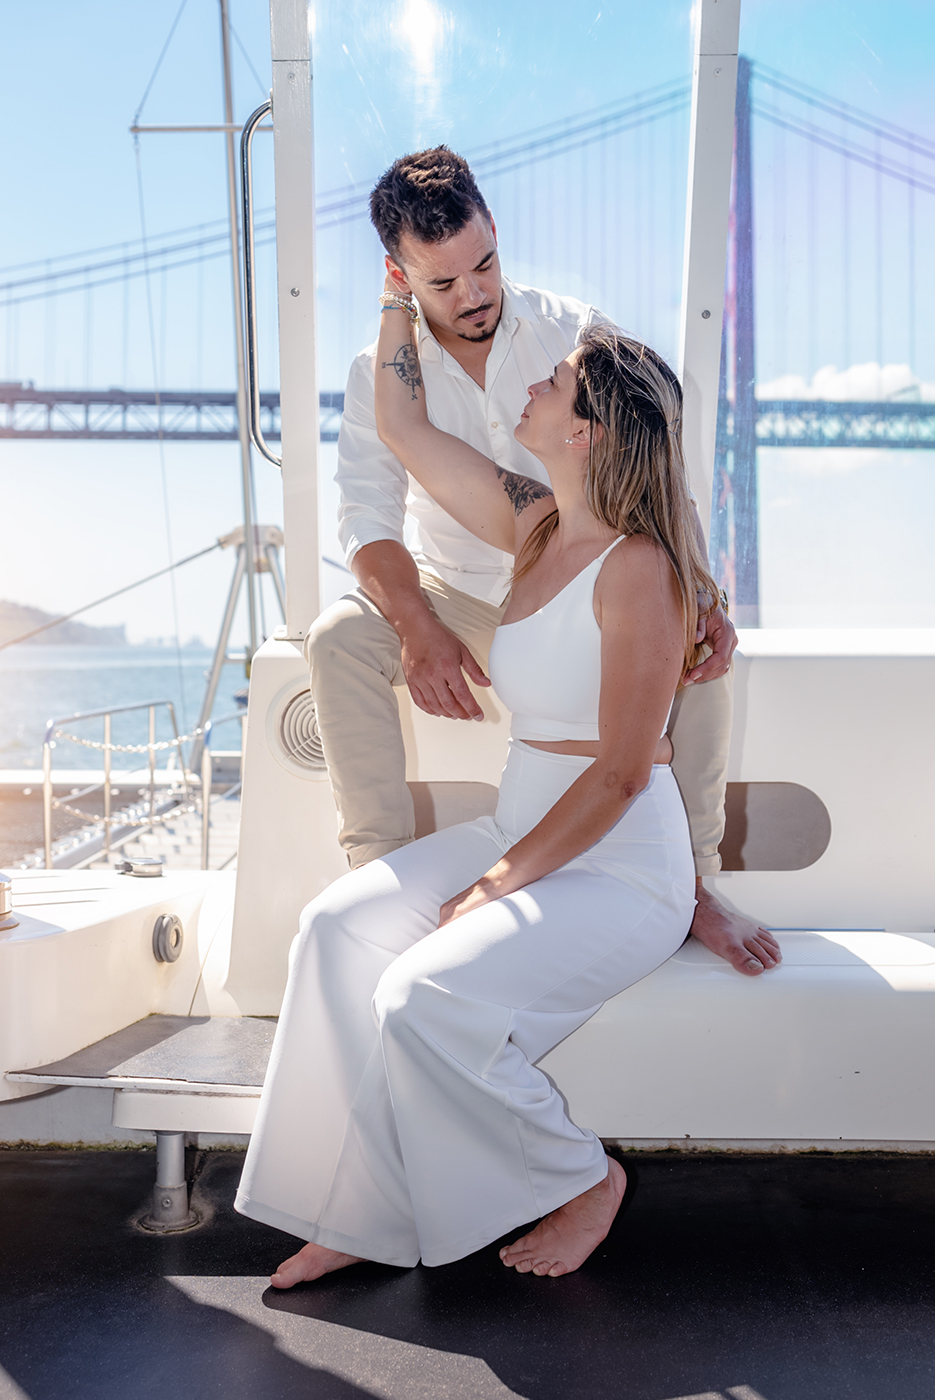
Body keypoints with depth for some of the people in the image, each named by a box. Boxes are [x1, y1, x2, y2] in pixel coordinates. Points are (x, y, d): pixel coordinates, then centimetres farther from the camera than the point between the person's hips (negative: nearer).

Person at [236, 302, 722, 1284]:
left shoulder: (637, 569, -19)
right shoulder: (536, 529, 6)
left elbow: (621, 773, -20)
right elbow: (401, 426, 16)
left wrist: (493, 888, -17)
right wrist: (402, 293, 18)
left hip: (621, 870, -8)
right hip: (521, 835, 8)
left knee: (424, 995, -23)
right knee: (339, 926, -11)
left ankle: (583, 1181, 4)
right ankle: (368, 1210, -1)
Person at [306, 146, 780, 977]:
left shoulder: (577, 333, -8)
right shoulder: (381, 372, -8)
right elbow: (369, 519, -18)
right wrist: (419, 628, -37)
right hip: (456, 593, 0)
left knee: (698, 644, -26)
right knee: (338, 637, -28)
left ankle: (689, 881, -13)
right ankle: (382, 868, -17)